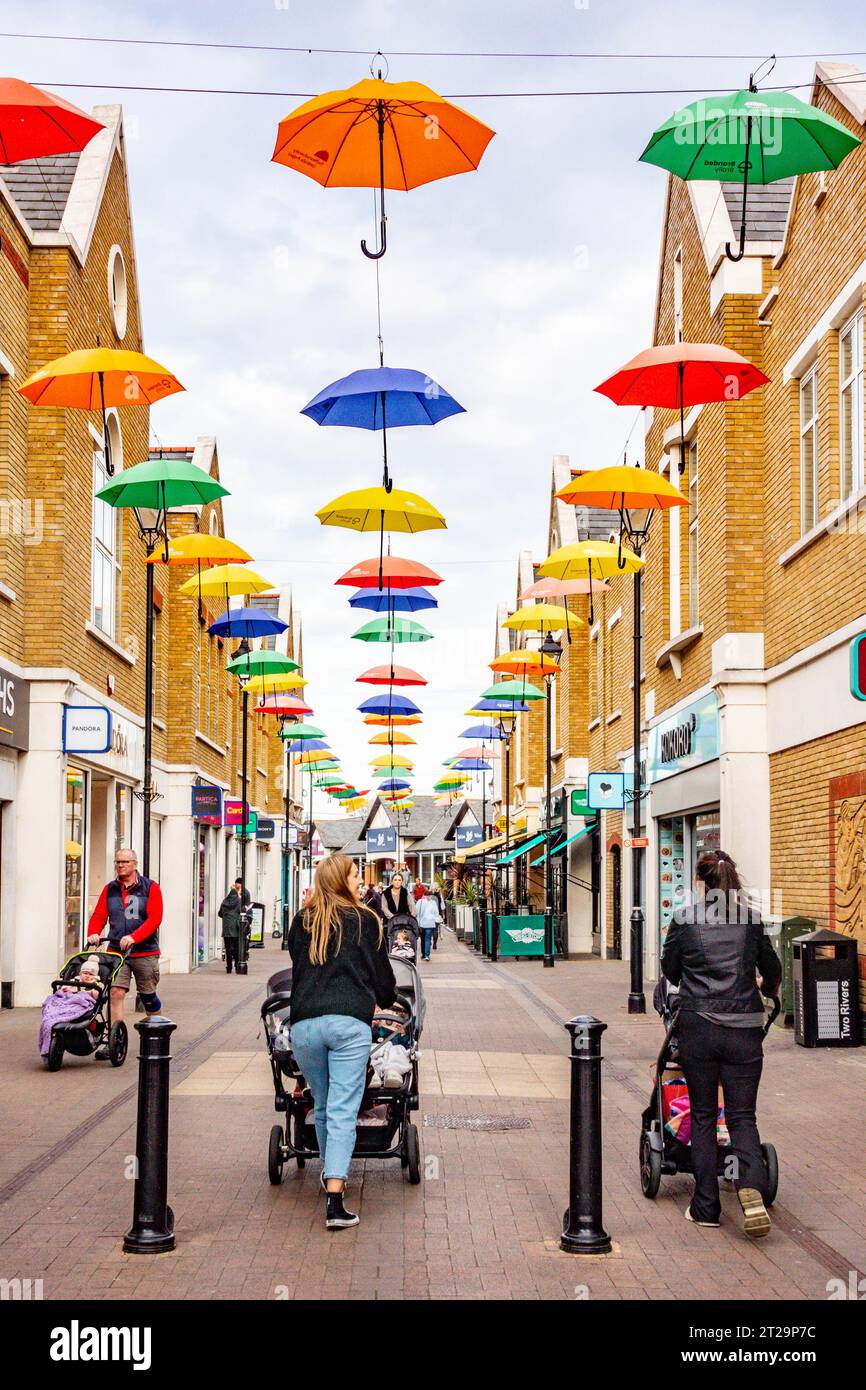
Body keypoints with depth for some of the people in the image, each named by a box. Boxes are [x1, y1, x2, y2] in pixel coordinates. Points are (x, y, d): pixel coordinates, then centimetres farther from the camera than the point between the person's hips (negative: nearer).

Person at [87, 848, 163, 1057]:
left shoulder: (150, 887, -1)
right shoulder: (110, 889, 10)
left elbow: (154, 919, -11)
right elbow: (99, 916, 8)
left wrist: (133, 937, -23)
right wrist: (93, 934, -13)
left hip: (145, 952, -2)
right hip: (116, 951, 2)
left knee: (148, 997, 9)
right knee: (116, 992, -13)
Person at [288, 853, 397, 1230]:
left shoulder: (302, 922, 15)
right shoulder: (365, 920, 8)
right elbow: (382, 973, 14)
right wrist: (386, 1001, 34)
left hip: (304, 1024, 3)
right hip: (350, 1021, -3)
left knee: (322, 1109, 20)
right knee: (343, 1113, -7)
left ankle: (330, 1175, 35)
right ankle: (334, 1203, -15)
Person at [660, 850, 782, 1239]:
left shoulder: (685, 919, -3)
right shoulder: (751, 920, 3)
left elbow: (669, 970, 11)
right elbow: (772, 970, 16)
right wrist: (765, 989, 40)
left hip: (697, 1027, -1)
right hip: (744, 1028, 1)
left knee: (703, 1116, 11)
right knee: (742, 1116, 8)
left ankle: (706, 1207, 13)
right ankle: (752, 1186, -17)